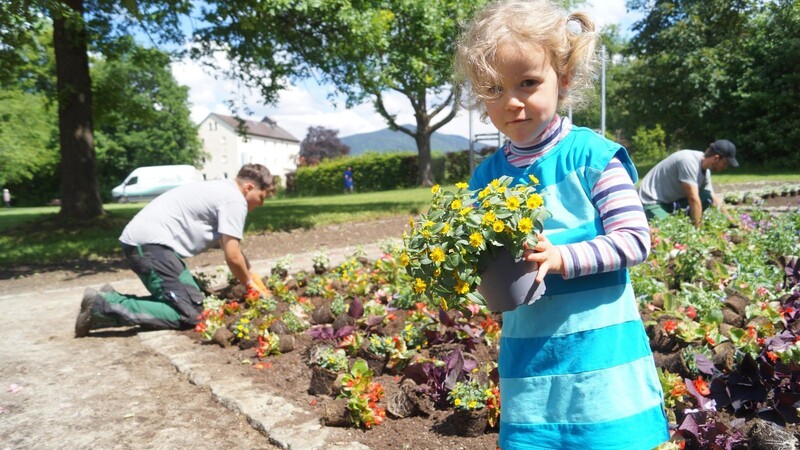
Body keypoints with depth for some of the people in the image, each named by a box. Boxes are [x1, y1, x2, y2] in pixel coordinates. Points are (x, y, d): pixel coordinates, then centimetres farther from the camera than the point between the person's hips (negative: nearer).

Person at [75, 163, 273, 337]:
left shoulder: (222, 191, 21)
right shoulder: (235, 200, -9)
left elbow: (233, 248, 26)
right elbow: (233, 257, -9)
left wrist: (253, 278, 24)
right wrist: (249, 283, 9)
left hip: (141, 240, 10)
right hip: (150, 242, -10)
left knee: (192, 302, 12)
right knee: (189, 314, -14)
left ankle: (113, 299, 11)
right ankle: (101, 307, -12)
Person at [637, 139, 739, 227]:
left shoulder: (705, 170, 4)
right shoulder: (689, 161, -24)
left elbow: (714, 199, 14)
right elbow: (693, 199, -26)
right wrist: (698, 229, -23)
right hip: (650, 200, -9)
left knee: (707, 198, -3)